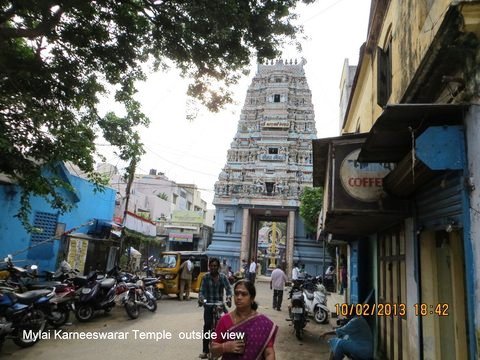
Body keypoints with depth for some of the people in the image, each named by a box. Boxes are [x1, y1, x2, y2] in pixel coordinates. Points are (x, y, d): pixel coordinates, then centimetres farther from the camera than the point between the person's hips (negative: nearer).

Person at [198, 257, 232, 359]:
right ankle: (205, 351, -5)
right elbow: (202, 290, -6)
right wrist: (200, 298, -25)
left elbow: (228, 289, -6)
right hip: (208, 305, -1)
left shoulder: (223, 277, -2)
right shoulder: (206, 277, -3)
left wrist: (229, 298, -25)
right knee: (207, 325, -11)